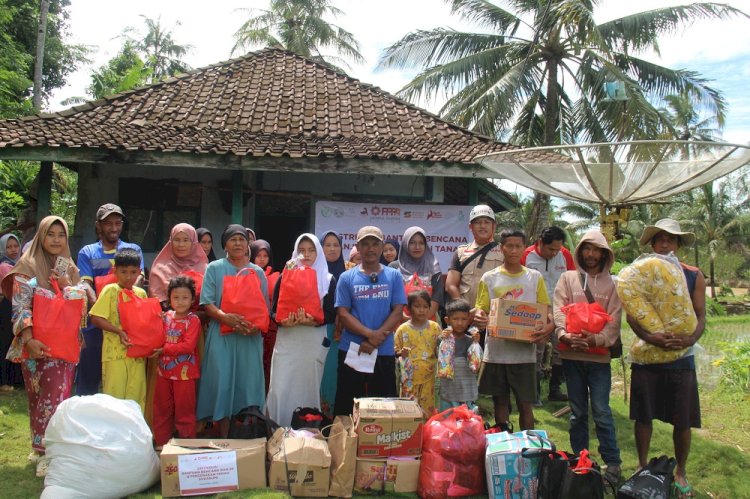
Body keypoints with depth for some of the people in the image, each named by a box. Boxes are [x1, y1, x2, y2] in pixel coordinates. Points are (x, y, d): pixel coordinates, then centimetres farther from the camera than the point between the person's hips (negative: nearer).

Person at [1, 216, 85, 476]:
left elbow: (81, 307, 9)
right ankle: (43, 450, 12)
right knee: (40, 397, 2)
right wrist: (29, 340, -21)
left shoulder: (70, 269, 12)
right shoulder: (27, 267, -2)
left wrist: (67, 287, -9)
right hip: (37, 344, -3)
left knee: (58, 396, -3)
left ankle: (45, 447, 4)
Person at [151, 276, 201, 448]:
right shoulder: (166, 316, 6)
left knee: (184, 409, 3)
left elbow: (188, 346, -20)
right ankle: (162, 442, 28)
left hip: (185, 372, -6)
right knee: (162, 408, 15)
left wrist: (164, 349, -18)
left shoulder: (193, 320, -12)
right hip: (164, 370, 6)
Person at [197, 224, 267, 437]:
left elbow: (265, 306, 10)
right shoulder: (214, 268, 7)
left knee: (248, 384, 2)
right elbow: (207, 303, -2)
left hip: (250, 337, 2)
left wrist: (258, 325, -11)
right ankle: (224, 441, 7)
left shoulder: (257, 272, 14)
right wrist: (225, 317, -21)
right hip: (222, 336, -2)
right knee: (223, 383, -2)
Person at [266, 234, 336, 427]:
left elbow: (331, 314, 0)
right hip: (286, 341, 1)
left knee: (308, 388, 4)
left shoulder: (328, 280, 6)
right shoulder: (285, 276, 9)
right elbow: (274, 311, 6)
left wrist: (312, 321, -20)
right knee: (280, 389, -4)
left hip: (314, 342, -1)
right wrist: (282, 321, -16)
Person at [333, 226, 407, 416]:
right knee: (347, 407, 7)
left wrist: (376, 339, -13)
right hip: (351, 350, 0)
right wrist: (369, 333, -17)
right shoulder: (347, 278, 3)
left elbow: (397, 311, -2)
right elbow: (343, 313, -3)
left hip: (384, 352, 0)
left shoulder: (394, 276, 5)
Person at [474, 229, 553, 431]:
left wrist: (549, 326, -16)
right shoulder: (489, 278, 5)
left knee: (525, 404, 5)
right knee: (500, 401, 11)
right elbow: (481, 309, 3)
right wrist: (479, 317, -21)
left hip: (524, 352, 0)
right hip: (496, 351, 1)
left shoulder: (535, 278, 5)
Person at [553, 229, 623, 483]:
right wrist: (565, 334, -22)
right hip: (572, 354, 1)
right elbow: (558, 311, -4)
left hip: (599, 355, -1)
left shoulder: (612, 284, 5)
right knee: (578, 412, 10)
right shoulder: (567, 278, 6)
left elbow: (614, 321, -2)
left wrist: (595, 340, -18)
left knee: (601, 411, -4)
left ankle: (613, 462, 7)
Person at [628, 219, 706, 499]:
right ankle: (642, 468, 27)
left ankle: (680, 473, 26)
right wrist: (648, 336, -25)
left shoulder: (693, 276, 2)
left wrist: (690, 339, -22)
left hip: (681, 356, 0)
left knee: (683, 420, 5)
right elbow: (631, 315, -6)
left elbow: (701, 316, -1)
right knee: (643, 415, 8)